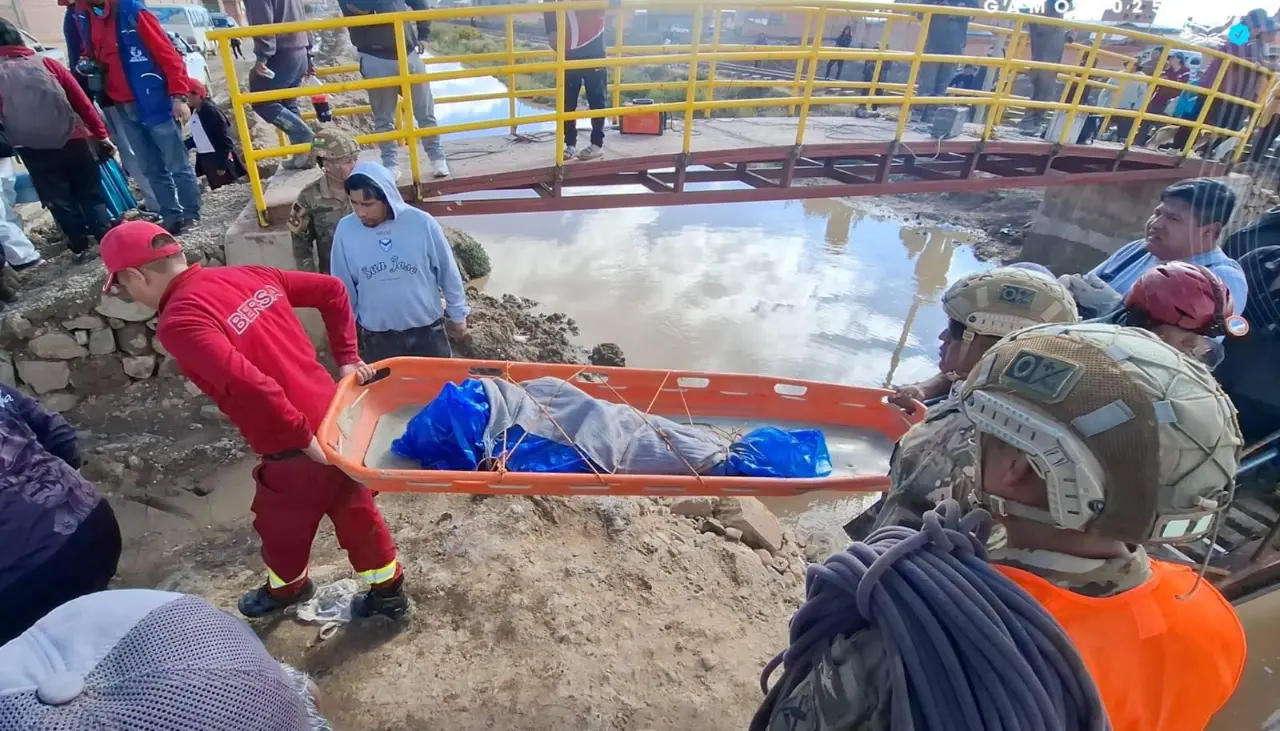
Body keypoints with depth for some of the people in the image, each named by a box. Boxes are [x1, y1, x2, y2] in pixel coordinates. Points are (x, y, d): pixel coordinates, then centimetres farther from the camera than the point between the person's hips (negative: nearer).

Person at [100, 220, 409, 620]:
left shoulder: (178, 322, -19)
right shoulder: (247, 276, 3)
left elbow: (249, 387, -32)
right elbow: (332, 290, 10)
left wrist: (304, 440, -20)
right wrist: (347, 357, 8)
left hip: (296, 452, -6)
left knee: (280, 528, 25)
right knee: (356, 513, 25)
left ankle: (285, 589, 55)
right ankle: (389, 593, 43)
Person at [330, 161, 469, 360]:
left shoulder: (422, 223, -14)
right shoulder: (345, 230, -9)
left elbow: (448, 273, -2)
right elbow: (343, 286, 3)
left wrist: (457, 314, 6)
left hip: (427, 330, -1)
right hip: (377, 336, 1)